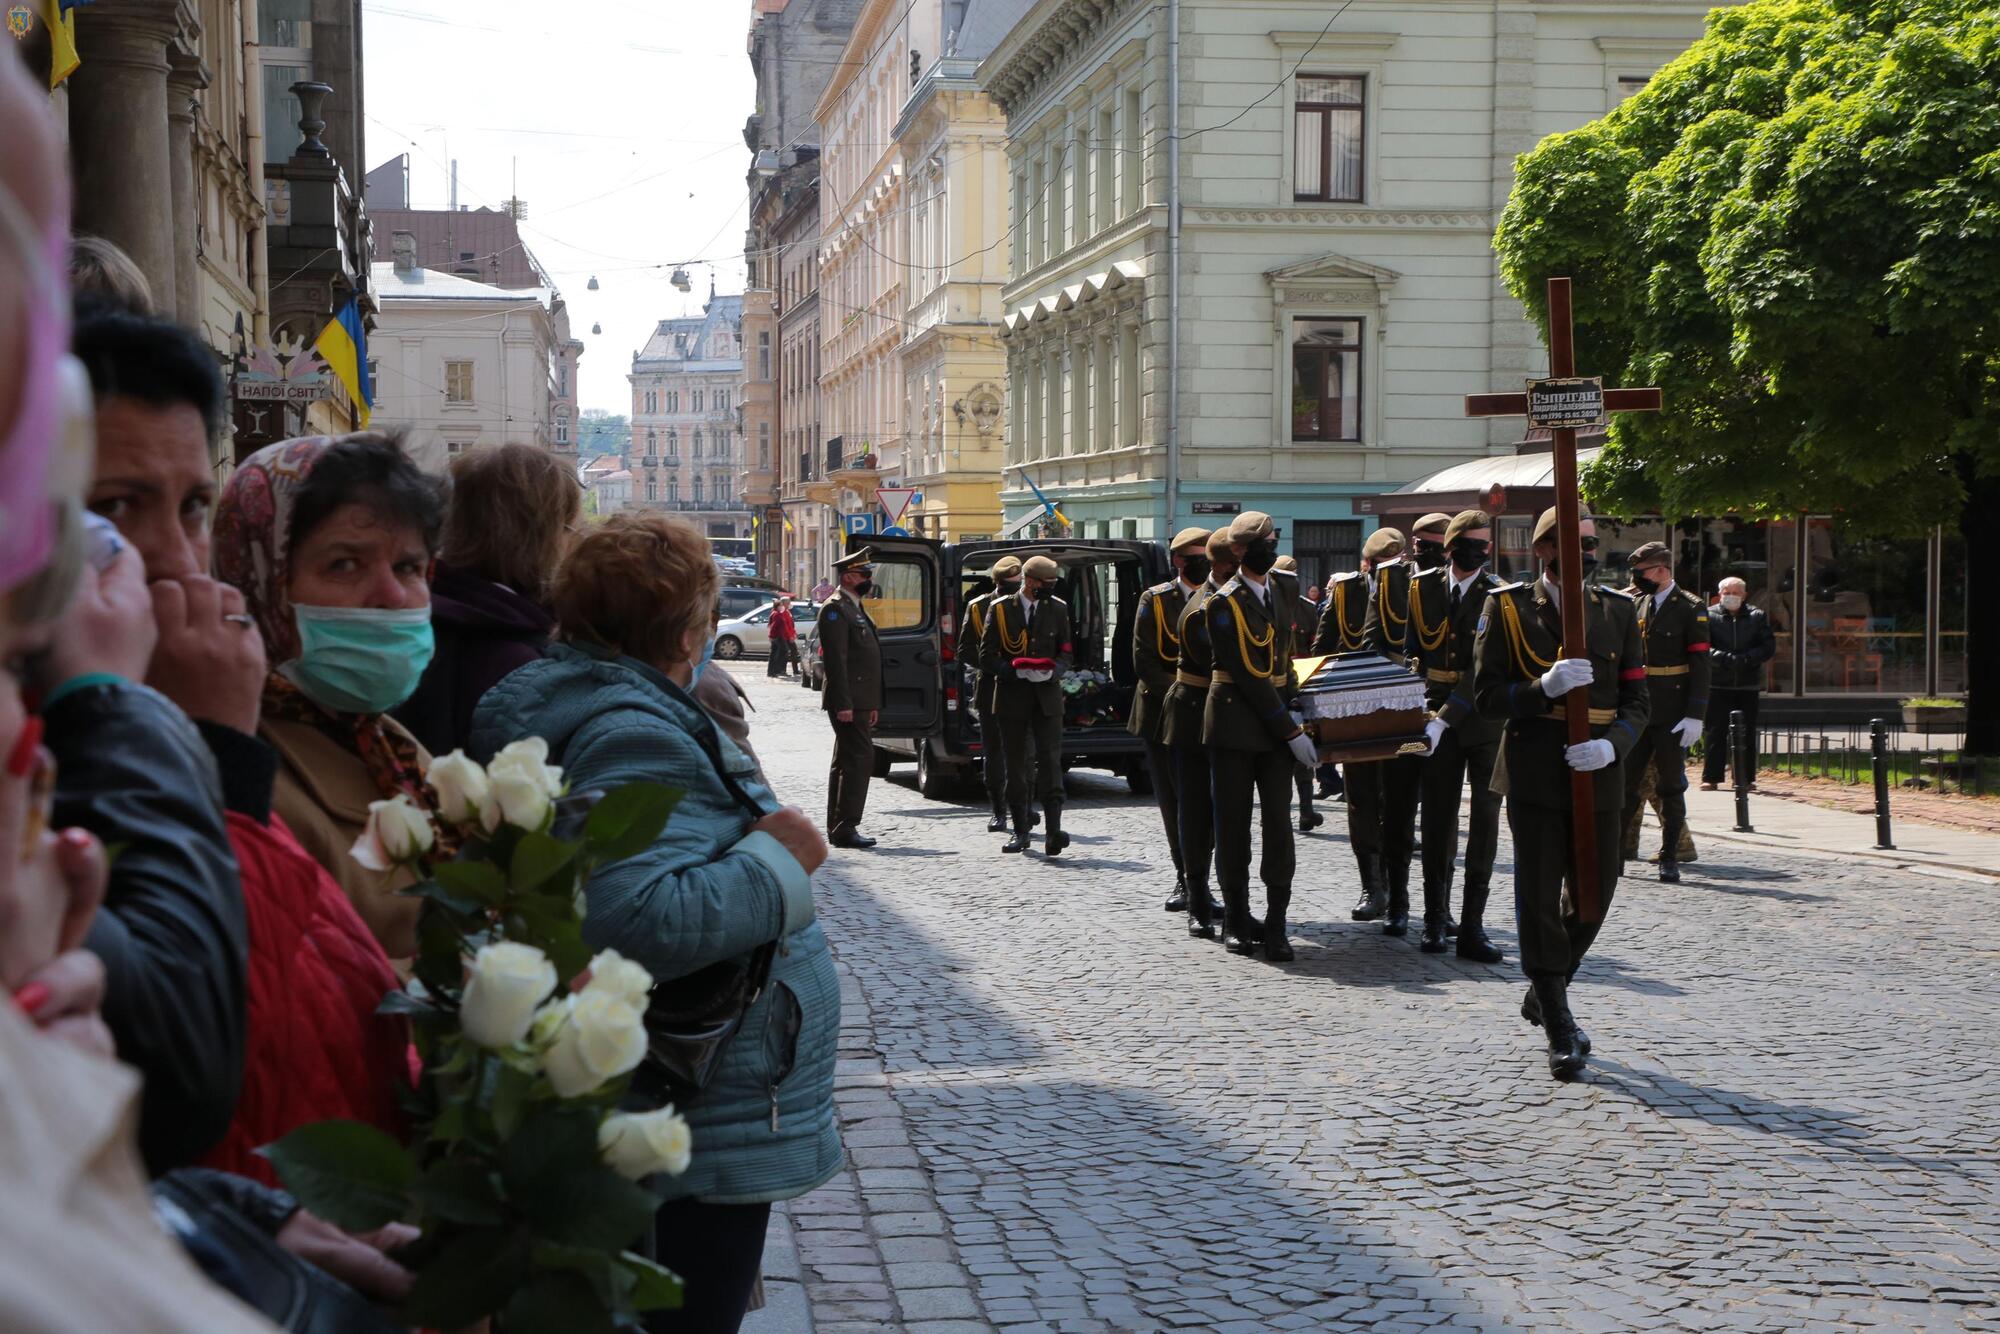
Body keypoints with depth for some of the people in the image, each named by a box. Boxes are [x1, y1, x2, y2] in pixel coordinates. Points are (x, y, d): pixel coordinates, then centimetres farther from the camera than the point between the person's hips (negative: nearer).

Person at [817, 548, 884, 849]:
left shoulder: (856, 608, 20)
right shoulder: (835, 609, -11)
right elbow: (836, 659, -19)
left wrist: (872, 704, 21)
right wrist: (843, 703, -24)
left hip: (858, 701, 10)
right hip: (848, 701, -10)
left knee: (845, 762, 12)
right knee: (860, 759, -13)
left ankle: (837, 828, 16)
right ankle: (846, 827, -14)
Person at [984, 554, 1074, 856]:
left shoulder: (1057, 609, 7)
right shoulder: (1000, 609, 0)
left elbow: (1066, 652, 11)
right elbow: (987, 657, -1)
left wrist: (1052, 671, -10)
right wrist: (1016, 670, -16)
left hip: (1047, 696, 1)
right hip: (1011, 697, -1)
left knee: (1050, 760, -11)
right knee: (1016, 763, 5)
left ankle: (1053, 831, -16)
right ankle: (1020, 831, 13)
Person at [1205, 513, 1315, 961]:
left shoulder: (1280, 589, 11)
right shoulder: (1224, 603, -11)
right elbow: (1248, 675, -14)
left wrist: (1293, 707, 3)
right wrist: (1292, 731, -14)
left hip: (1274, 720, 5)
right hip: (1235, 722, -5)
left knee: (1279, 820, -3)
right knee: (1233, 823, 3)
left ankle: (1276, 925, -1)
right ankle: (1236, 920, 15)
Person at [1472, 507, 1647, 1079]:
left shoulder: (1618, 611, 9)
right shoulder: (1508, 609, 0)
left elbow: (1637, 699, 7)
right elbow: (1487, 696, -5)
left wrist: (1612, 746, -12)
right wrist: (1544, 688, -22)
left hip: (1599, 776, 4)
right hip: (1535, 775, -4)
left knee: (1595, 893, 9)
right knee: (1539, 897, -4)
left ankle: (1542, 993, 33)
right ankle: (1559, 1028, 3)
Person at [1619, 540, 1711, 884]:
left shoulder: (1691, 609, -6)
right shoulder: (1634, 604, 11)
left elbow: (1700, 667, -9)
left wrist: (1695, 716, -16)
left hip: (1672, 716, -5)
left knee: (1671, 786, 2)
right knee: (1625, 781, 5)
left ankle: (1669, 858, 9)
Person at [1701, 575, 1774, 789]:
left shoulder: (1757, 617, 10)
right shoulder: (1709, 616, 4)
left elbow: (1769, 646, 2)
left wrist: (1747, 659, -15)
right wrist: (1724, 659, -23)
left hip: (1748, 685, 2)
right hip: (1717, 684, -2)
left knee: (1747, 732, 5)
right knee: (1714, 731, -2)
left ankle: (1747, 777, 12)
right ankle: (1710, 777, 2)